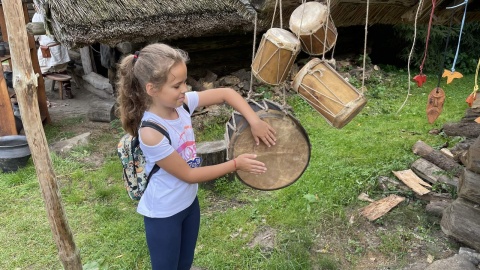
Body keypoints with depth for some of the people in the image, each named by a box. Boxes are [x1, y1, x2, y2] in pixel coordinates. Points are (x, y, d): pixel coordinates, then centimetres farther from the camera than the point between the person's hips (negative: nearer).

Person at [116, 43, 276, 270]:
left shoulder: (181, 103, -14)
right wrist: (236, 164, -18)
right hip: (163, 214, -6)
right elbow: (188, 174, -22)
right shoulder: (152, 134, -32)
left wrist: (254, 121, -17)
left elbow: (226, 93, -4)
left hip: (189, 202, 6)